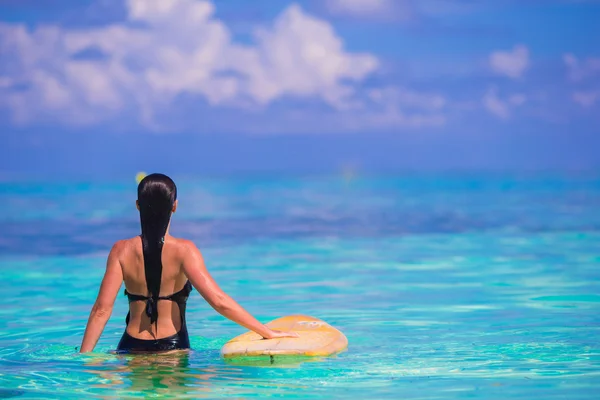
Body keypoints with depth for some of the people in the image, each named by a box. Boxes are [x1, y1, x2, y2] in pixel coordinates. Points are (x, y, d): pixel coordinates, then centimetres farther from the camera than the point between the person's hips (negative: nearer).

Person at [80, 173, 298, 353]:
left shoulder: (122, 251, -3)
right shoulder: (183, 250, -9)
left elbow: (102, 309, -8)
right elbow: (219, 301, -17)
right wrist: (267, 332, -13)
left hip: (132, 347, 2)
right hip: (173, 347, -2)